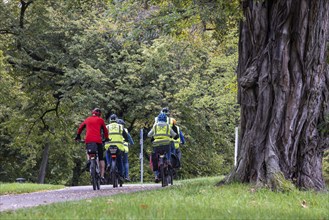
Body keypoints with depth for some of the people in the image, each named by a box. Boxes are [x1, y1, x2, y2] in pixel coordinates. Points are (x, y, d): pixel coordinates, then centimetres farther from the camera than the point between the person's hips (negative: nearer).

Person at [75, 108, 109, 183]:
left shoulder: (88, 119, 19)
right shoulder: (100, 120, 13)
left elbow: (80, 127, 27)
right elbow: (105, 130, 16)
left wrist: (78, 136, 40)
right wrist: (106, 139, 30)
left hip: (88, 140, 2)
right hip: (98, 140, -2)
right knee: (101, 159, 7)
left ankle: (88, 160, -2)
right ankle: (102, 176, -2)